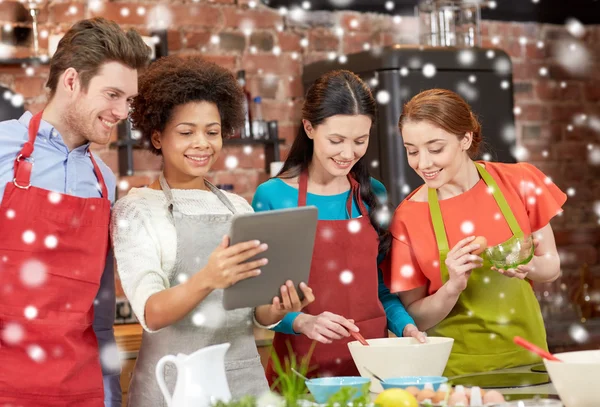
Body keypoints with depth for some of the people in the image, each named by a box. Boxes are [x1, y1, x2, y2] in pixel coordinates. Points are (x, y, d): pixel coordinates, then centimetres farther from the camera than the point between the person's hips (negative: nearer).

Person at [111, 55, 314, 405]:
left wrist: (279, 307, -14)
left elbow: (258, 314, 8)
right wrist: (205, 280, -35)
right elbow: (151, 313, -17)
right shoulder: (136, 210, -4)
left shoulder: (240, 207, 9)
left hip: (247, 377, 4)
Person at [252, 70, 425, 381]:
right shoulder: (272, 197, -5)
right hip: (301, 365, -3)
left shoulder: (373, 195, 7)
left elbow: (382, 287, 13)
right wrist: (303, 322, -21)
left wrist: (406, 326, -3)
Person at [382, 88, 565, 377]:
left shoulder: (519, 182, -3)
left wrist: (528, 267, -14)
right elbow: (415, 316, -2)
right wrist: (453, 287, -19)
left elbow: (552, 267, 6)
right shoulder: (408, 218, -7)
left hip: (525, 356, 1)